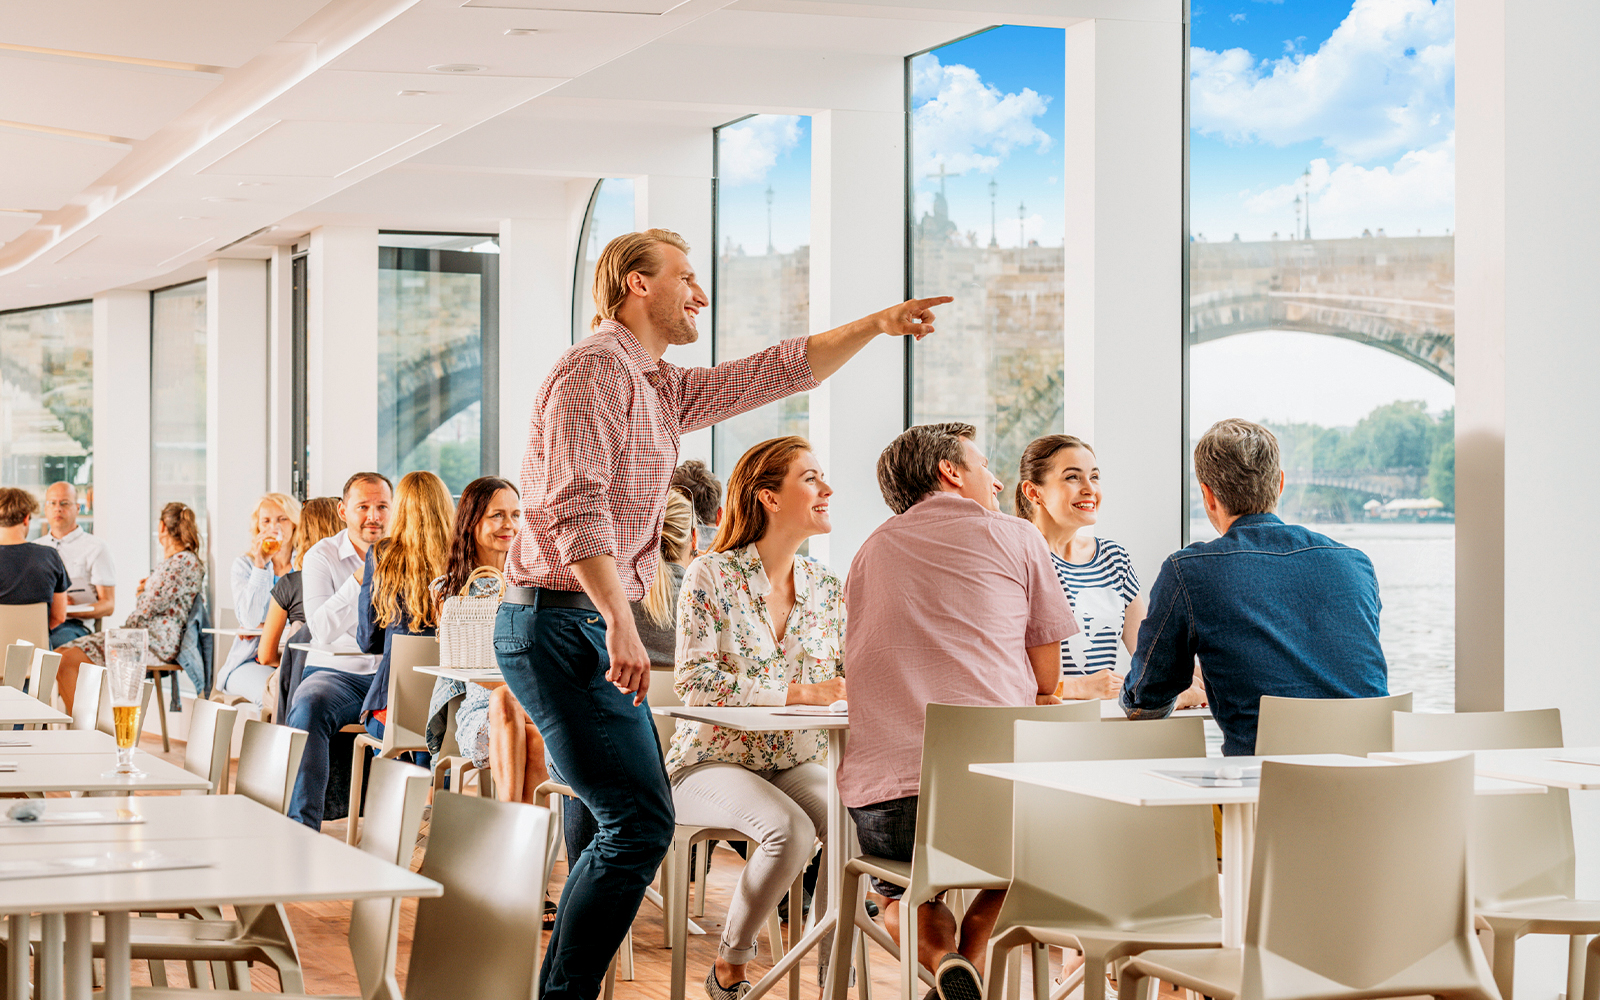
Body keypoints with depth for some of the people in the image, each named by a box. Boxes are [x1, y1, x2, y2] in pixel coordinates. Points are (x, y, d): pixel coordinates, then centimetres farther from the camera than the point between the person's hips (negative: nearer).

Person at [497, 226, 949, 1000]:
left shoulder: (662, 386, 19)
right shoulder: (595, 369, -10)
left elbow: (778, 371, 27)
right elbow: (577, 507, -21)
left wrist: (875, 325, 22)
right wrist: (621, 624, -26)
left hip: (592, 626, 10)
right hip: (564, 623, -10)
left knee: (633, 825, 12)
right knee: (640, 824, -13)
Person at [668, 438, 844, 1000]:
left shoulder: (825, 586, 9)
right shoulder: (711, 576, -7)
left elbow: (852, 676, 9)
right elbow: (695, 681, -17)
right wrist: (797, 692, -25)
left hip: (797, 762, 4)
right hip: (713, 760, -4)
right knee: (790, 830, -32)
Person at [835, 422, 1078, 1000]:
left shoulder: (870, 553, 21)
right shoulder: (1013, 537, 9)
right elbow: (1047, 682, 13)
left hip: (883, 802, 2)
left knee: (899, 897, 32)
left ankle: (938, 952, -1)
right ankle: (976, 941, 6)